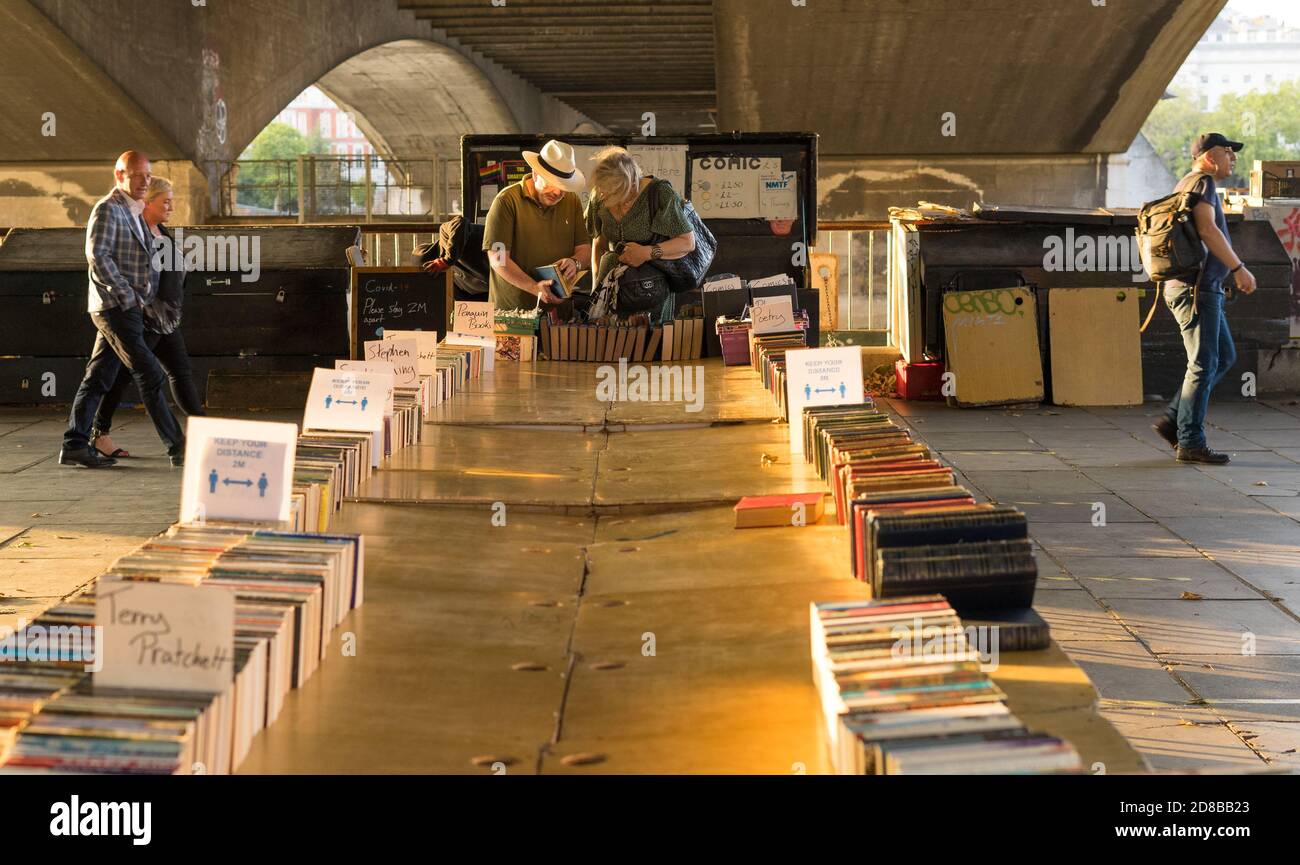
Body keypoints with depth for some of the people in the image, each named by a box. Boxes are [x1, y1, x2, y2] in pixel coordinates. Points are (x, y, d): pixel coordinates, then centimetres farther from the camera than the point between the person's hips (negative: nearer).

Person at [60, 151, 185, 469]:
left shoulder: (134, 212, 19)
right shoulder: (107, 209, -9)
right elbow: (97, 255, -19)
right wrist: (127, 295, -18)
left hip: (126, 308, 9)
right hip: (114, 307, -9)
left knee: (97, 378, 8)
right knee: (150, 376, -9)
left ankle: (74, 445, 11)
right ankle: (177, 448, -8)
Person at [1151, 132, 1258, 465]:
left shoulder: (1187, 185, 22)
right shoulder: (1202, 181, -9)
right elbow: (1207, 229, -23)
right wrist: (1239, 268, -20)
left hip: (1203, 288, 10)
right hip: (1197, 287, -10)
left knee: (1225, 356, 13)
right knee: (1203, 364, -7)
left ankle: (1173, 421, 11)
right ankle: (1190, 442, -3)